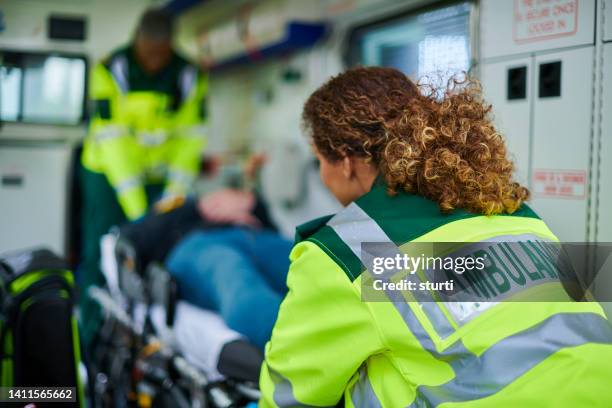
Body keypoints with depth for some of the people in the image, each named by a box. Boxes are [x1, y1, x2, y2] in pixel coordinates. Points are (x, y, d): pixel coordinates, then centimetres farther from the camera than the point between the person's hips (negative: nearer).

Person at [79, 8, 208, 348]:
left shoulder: (190, 77, -9)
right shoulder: (110, 71, -17)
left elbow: (190, 139, -9)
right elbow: (113, 141, -22)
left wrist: (174, 194, -18)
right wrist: (136, 208, -27)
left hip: (159, 176, 2)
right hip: (109, 172, -2)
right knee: (100, 257, -2)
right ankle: (91, 341, 9)